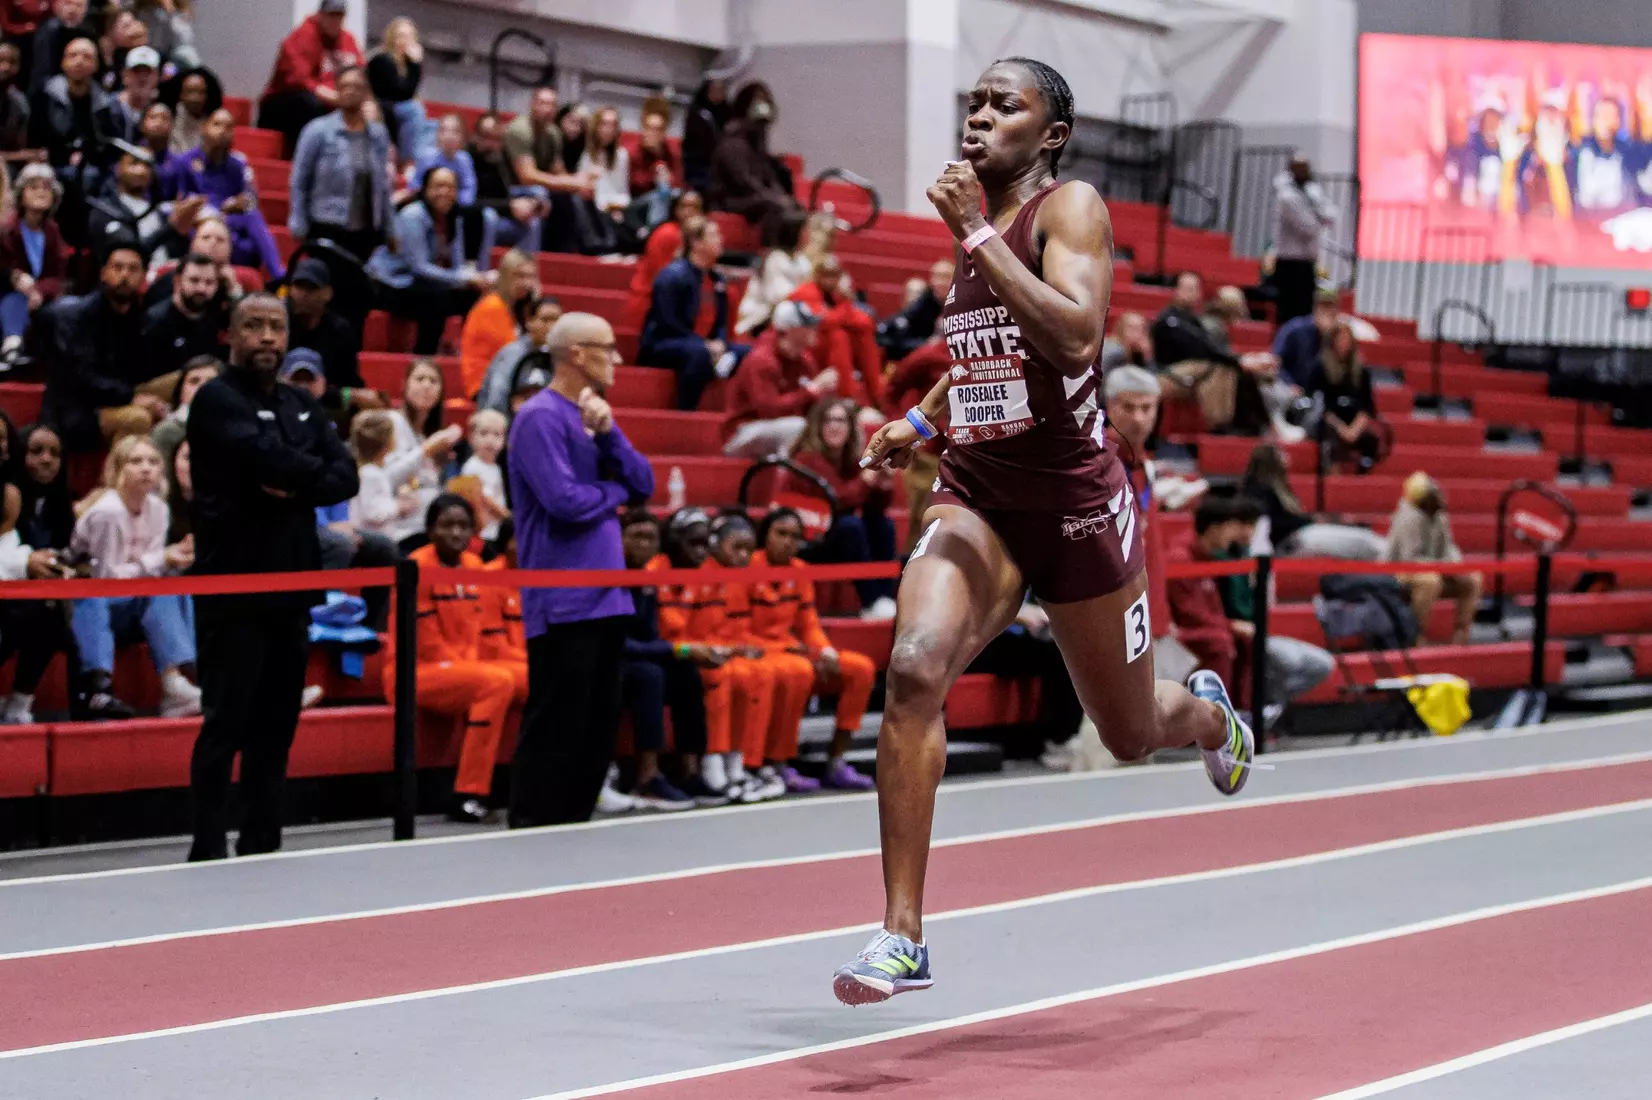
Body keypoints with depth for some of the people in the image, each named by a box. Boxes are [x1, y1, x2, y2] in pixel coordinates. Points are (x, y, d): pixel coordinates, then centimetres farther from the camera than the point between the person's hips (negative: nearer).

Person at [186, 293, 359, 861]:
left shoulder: (302, 406, 16)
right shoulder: (217, 400, -5)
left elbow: (345, 476, 3)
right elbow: (270, 457, -21)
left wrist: (297, 487, -16)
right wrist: (316, 471, -3)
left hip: (291, 588, 7)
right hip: (232, 586, -7)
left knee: (276, 725, 8)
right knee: (226, 722, -6)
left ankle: (262, 846, 14)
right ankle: (209, 850, -1)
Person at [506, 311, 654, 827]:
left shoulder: (591, 414, 17)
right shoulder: (541, 418, -11)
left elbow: (643, 485, 9)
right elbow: (565, 499, -22)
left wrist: (608, 433, -7)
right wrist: (614, 492, -2)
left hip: (607, 598, 9)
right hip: (563, 603, -9)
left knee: (600, 723, 11)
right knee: (555, 727, -7)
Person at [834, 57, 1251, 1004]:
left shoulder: (1071, 207, -10)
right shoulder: (973, 222, 10)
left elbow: (1074, 335, -30)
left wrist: (977, 233, -28)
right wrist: (920, 421, 18)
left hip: (1074, 499, -4)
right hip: (976, 497, 5)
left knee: (1131, 735, 13)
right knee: (914, 670, -23)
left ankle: (1207, 712, 53)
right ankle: (903, 938, -21)